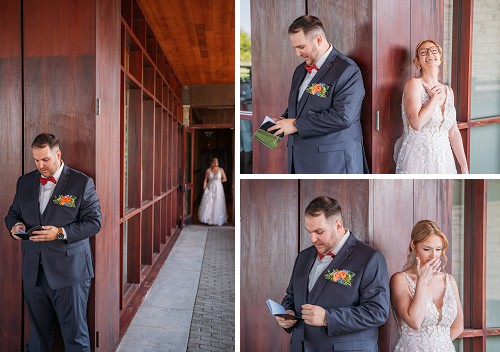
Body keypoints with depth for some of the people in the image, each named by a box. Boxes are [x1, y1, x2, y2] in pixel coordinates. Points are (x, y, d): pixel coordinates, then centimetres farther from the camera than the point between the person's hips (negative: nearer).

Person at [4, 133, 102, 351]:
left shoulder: (82, 183, -6)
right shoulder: (25, 182, 10)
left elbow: (94, 221, -8)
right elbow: (13, 214, 20)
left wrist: (61, 233, -21)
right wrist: (15, 225, -4)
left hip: (69, 271, -4)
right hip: (33, 272, 5)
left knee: (75, 334, 3)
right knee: (38, 329, 17)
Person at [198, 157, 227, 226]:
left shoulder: (221, 170, -5)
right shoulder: (208, 170, -2)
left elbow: (225, 179, 3)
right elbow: (205, 180, 1)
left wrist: (217, 181, 3)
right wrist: (204, 187, -9)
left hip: (218, 189, -1)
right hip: (209, 188, 1)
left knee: (217, 204, 2)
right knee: (207, 204, -3)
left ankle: (217, 219, 15)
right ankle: (208, 218, 10)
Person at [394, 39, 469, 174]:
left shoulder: (448, 91, 9)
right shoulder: (414, 84, -10)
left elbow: (453, 132, 10)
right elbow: (417, 124, -23)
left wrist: (464, 167, 8)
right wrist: (435, 98, -12)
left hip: (443, 157, 6)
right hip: (418, 157, -6)